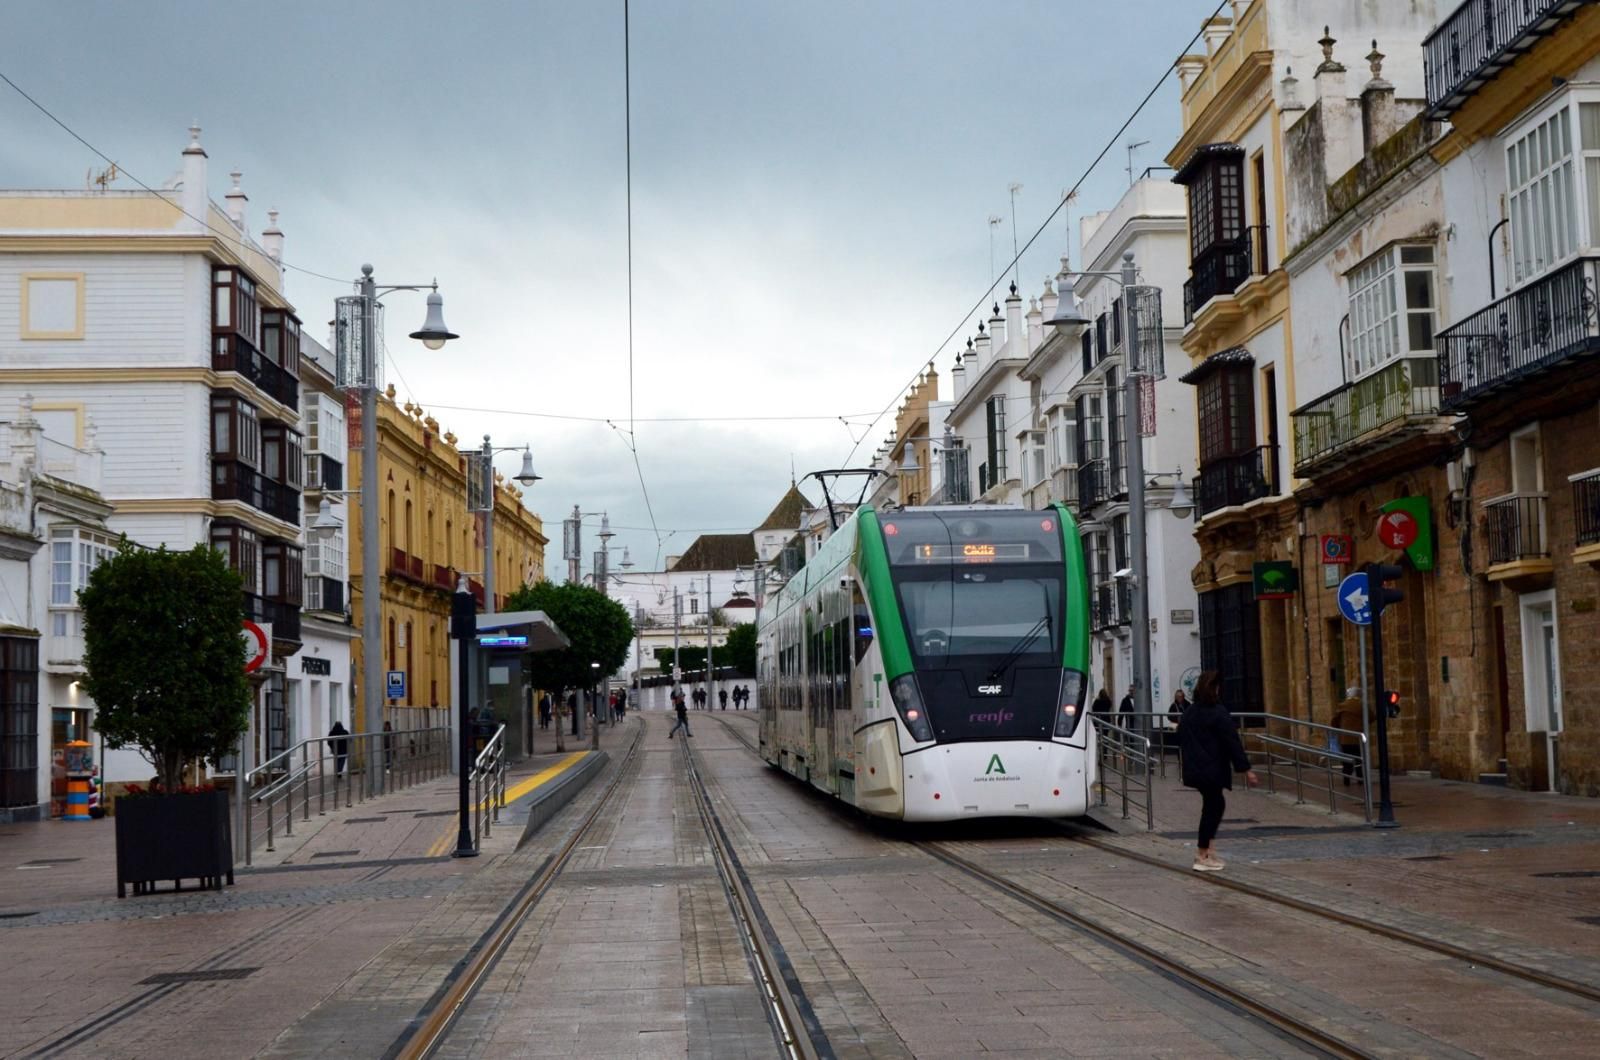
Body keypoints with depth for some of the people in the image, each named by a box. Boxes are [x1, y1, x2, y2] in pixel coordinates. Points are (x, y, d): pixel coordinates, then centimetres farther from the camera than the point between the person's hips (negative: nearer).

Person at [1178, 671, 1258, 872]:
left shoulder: (1189, 712, 9)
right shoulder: (1218, 713, -14)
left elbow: (1181, 739, 15)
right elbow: (1232, 742, -15)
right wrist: (1246, 769, -13)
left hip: (1194, 768, 8)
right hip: (1213, 769, -8)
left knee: (1215, 804, 19)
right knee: (1211, 807, 1)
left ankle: (1205, 848, 17)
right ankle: (1202, 857, 3)